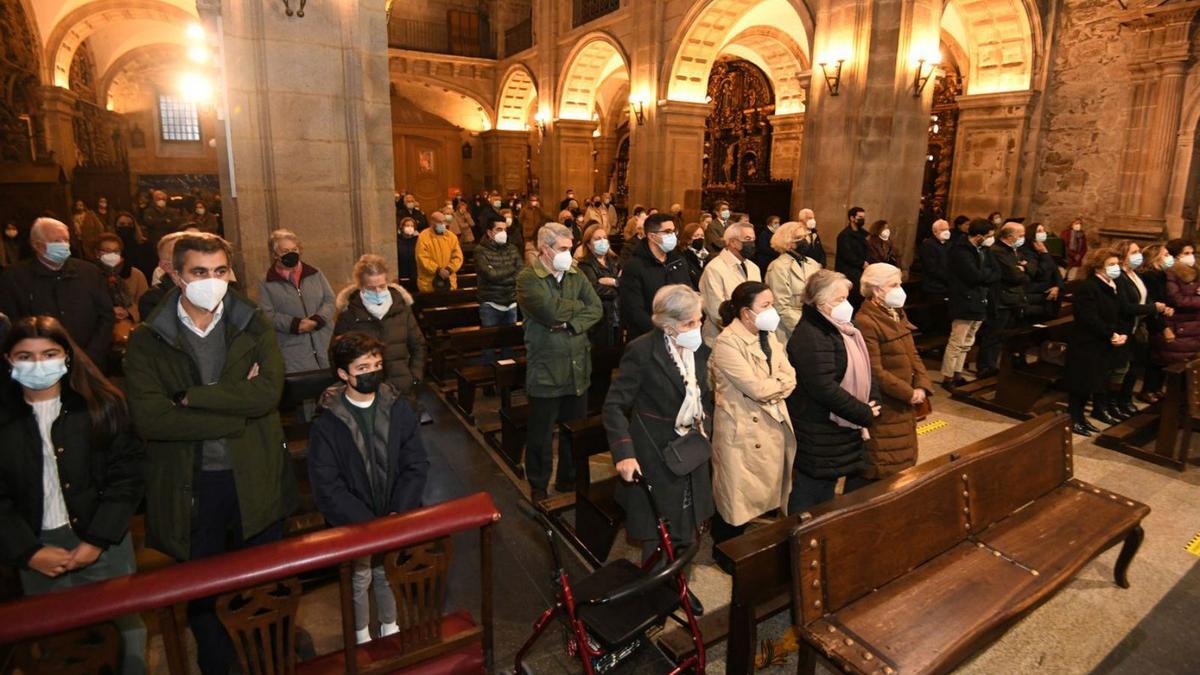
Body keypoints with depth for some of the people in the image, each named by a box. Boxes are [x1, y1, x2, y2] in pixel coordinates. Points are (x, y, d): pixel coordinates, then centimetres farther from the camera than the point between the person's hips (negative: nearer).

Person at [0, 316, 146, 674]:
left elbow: (127, 473, -6)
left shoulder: (101, 404, -6)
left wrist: (99, 539, -12)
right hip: (37, 551, 1)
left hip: (104, 542, -1)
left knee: (126, 621, 11)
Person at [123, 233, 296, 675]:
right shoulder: (147, 340, -5)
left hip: (255, 477, 1)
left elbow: (268, 393, -17)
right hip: (190, 485, 0)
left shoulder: (254, 326, -3)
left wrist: (192, 397, -17)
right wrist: (237, 408, -19)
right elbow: (149, 419, -18)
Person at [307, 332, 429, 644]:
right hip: (353, 522, -2)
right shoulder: (326, 424, -13)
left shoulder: (398, 409, -7)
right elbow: (327, 488, -14)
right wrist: (368, 525, -20)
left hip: (395, 516, 2)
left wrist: (399, 514, -16)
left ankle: (390, 627, 40)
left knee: (388, 572, 13)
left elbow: (416, 466, -5)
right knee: (360, 578, 10)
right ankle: (362, 635, 38)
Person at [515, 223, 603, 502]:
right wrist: (579, 305, -7)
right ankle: (538, 488, 29)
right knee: (541, 435, 10)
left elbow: (597, 309, -2)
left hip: (578, 366, 5)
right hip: (546, 370, -5)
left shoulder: (575, 274, 6)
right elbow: (553, 311, -24)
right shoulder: (527, 279, -11)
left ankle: (569, 479, 38)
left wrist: (571, 324, -17)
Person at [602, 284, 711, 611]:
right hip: (655, 458, -6)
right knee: (659, 537, 7)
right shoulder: (642, 351, -19)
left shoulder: (698, 348, 1)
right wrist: (623, 453, -26)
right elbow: (614, 405, -17)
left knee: (687, 532, 19)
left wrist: (705, 429, 5)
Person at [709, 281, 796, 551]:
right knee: (738, 497, 7)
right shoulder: (727, 342, -18)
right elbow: (757, 389, -23)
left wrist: (769, 388, -16)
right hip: (742, 432, -7)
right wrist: (780, 381, -6)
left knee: (764, 492, 15)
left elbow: (790, 379, 2)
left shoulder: (769, 336, 7)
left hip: (773, 426, 7)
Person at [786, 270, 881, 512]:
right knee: (814, 497, 4)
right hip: (819, 436, -10)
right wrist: (864, 414, -17)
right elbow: (825, 389, -27)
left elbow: (864, 368, 15)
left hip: (845, 430, 10)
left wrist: (872, 401, -1)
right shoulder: (810, 337, -22)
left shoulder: (843, 328, 10)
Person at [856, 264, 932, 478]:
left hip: (904, 405, 9)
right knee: (884, 471, 3)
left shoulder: (897, 314, 9)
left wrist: (922, 386, -4)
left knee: (905, 461, 21)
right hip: (883, 409, -9)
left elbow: (913, 354, 11)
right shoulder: (865, 322, -21)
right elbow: (875, 372, -22)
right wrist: (909, 393, -15)